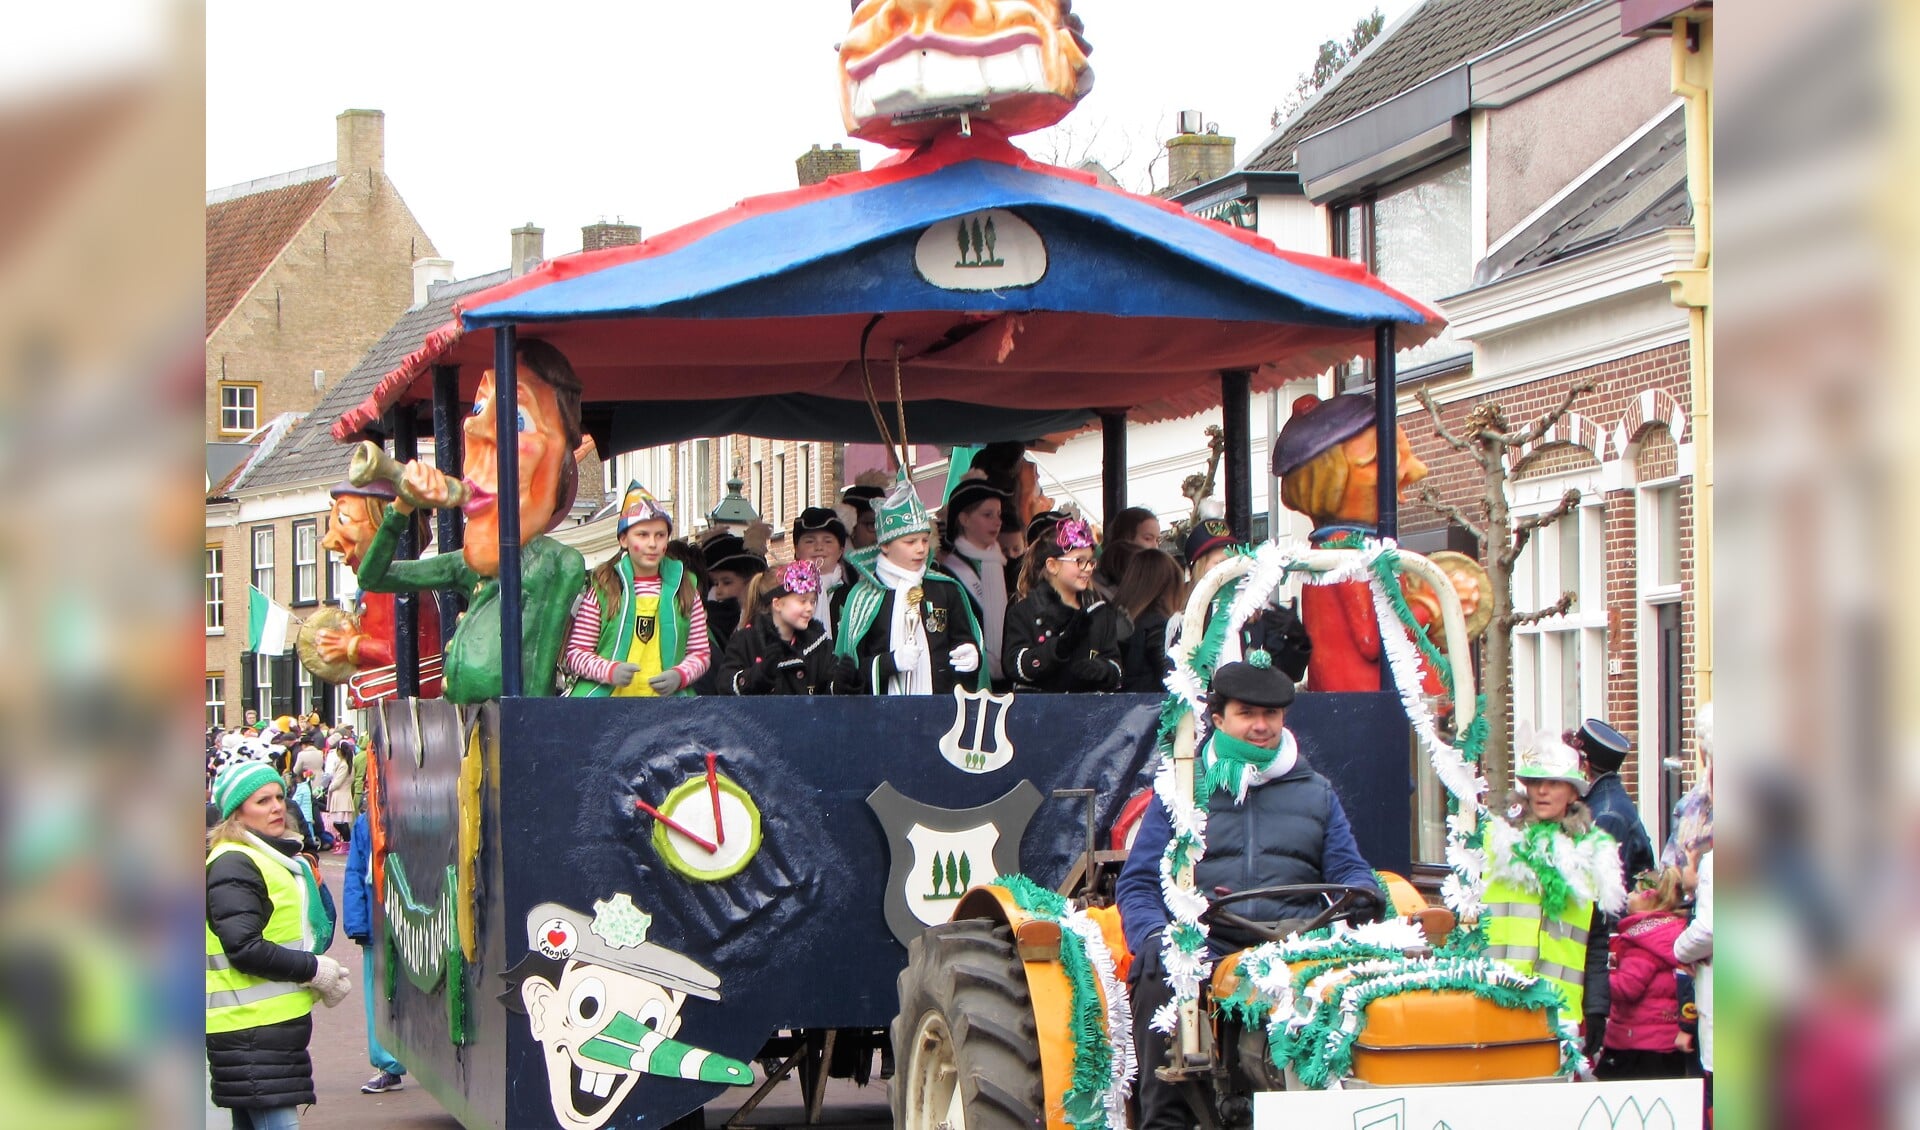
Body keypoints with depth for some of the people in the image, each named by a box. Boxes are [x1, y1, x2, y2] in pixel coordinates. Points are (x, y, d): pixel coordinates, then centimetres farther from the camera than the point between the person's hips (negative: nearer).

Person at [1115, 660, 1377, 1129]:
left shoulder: (1316, 794, 24)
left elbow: (1349, 871, 19)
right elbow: (1138, 883, 12)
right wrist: (1152, 935, -10)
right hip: (1201, 944, -1)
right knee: (1159, 981, -35)